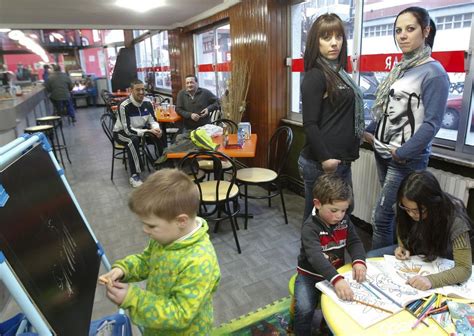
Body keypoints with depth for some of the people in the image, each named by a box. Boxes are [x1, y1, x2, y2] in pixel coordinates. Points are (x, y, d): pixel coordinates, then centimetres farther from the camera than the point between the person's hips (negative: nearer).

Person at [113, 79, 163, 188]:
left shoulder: (147, 103, -9)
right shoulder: (124, 106, -27)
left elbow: (153, 121, -2)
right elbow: (128, 130, -30)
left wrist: (156, 129, -26)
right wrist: (148, 131, -36)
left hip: (140, 129, 6)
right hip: (122, 132, -5)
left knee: (160, 134, -18)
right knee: (133, 140, -38)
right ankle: (134, 175, -32)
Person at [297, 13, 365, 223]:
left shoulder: (339, 73, 13)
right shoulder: (315, 76, -12)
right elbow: (310, 124, -18)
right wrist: (325, 158, -19)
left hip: (341, 162, 9)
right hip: (321, 164, -9)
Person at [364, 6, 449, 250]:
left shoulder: (433, 73, -10)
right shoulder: (400, 69, 12)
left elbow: (432, 122, -16)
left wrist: (403, 153, -18)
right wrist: (369, 133, 6)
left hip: (407, 158, -7)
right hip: (383, 153, 7)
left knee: (381, 218, -3)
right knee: (395, 214, 17)